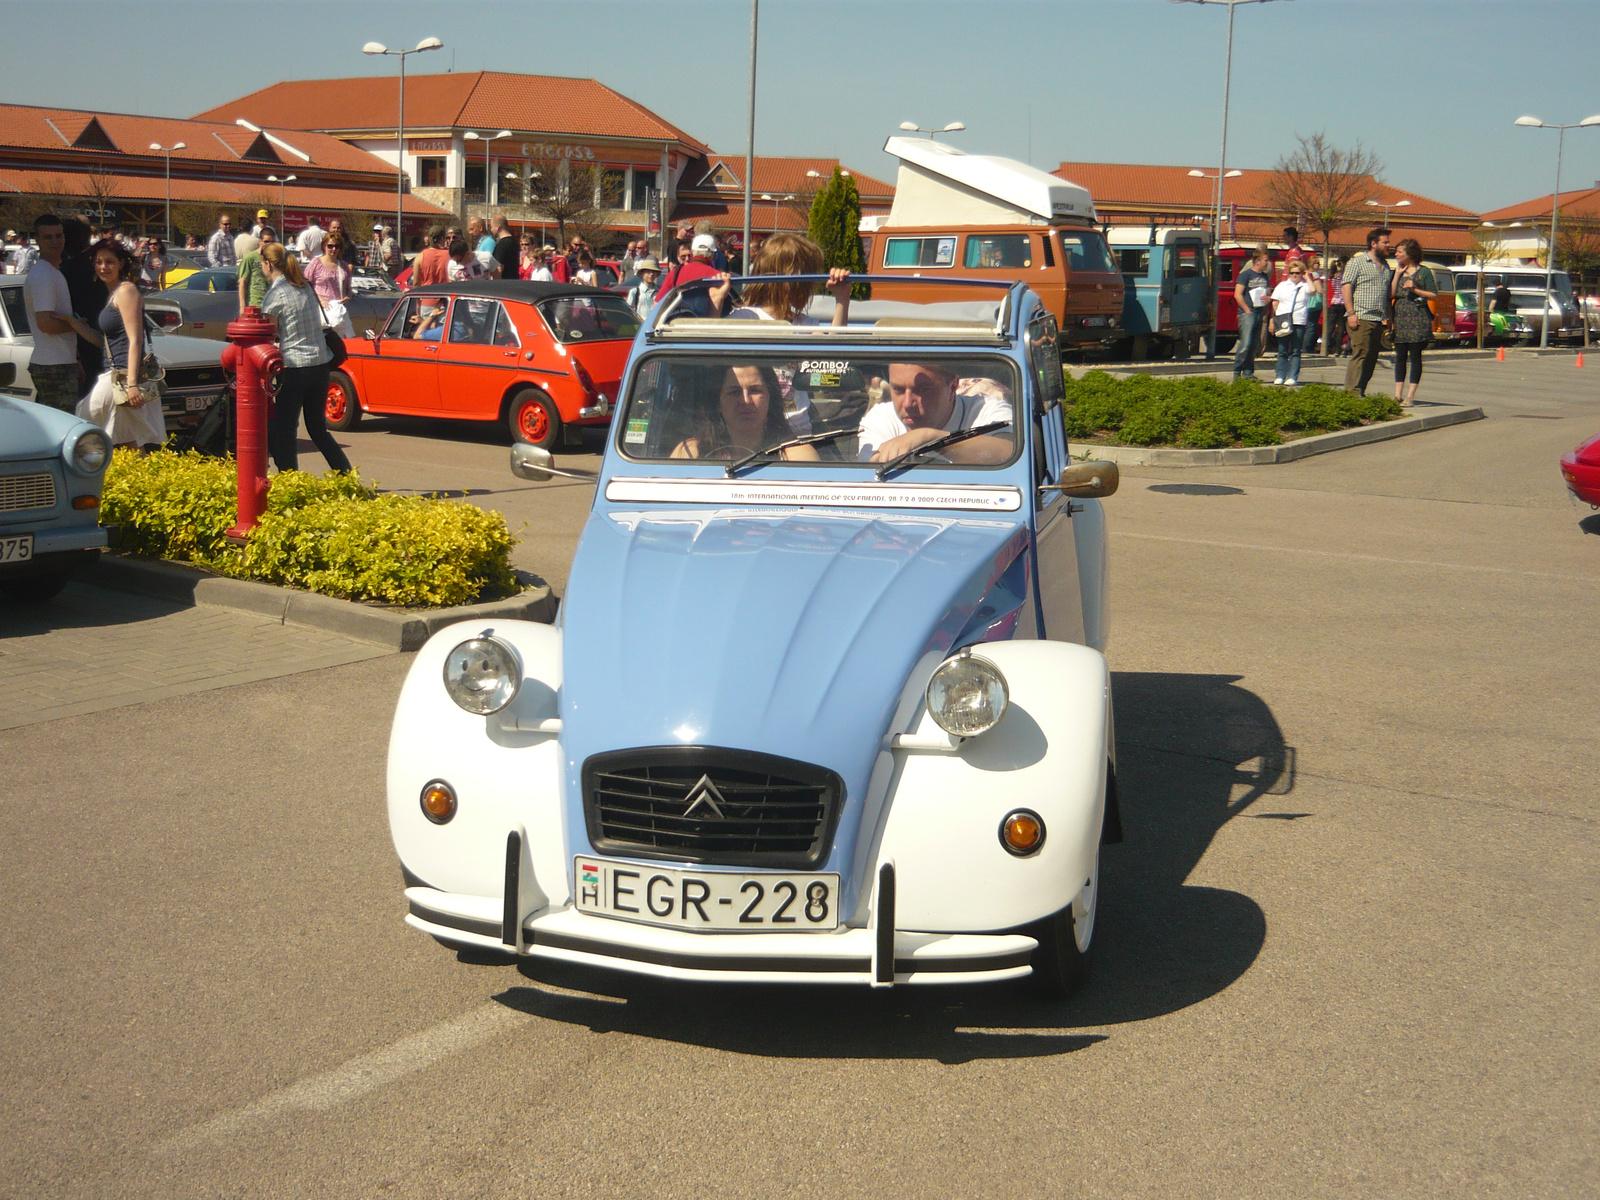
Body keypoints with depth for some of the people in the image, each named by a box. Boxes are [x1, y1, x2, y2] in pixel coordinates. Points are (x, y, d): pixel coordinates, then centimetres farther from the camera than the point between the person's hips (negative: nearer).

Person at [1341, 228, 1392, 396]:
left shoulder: (1385, 265, 21)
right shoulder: (1357, 262, 0)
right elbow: (1346, 287, -8)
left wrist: (1388, 319, 17)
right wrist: (1351, 313, -16)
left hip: (1379, 320, 7)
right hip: (1362, 319, -7)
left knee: (1372, 358, 5)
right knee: (1360, 355, -13)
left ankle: (1360, 392, 9)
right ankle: (1352, 393, -13)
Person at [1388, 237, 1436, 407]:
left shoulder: (1423, 271, 1)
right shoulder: (1397, 271, 13)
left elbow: (1433, 294, -2)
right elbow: (1391, 294, 1)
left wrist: (1414, 290, -12)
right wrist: (1398, 273, -2)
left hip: (1417, 318, -4)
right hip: (1400, 318, 4)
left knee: (1415, 356, -3)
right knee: (1400, 356, 3)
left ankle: (1410, 396, -3)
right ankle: (1397, 394, 4)